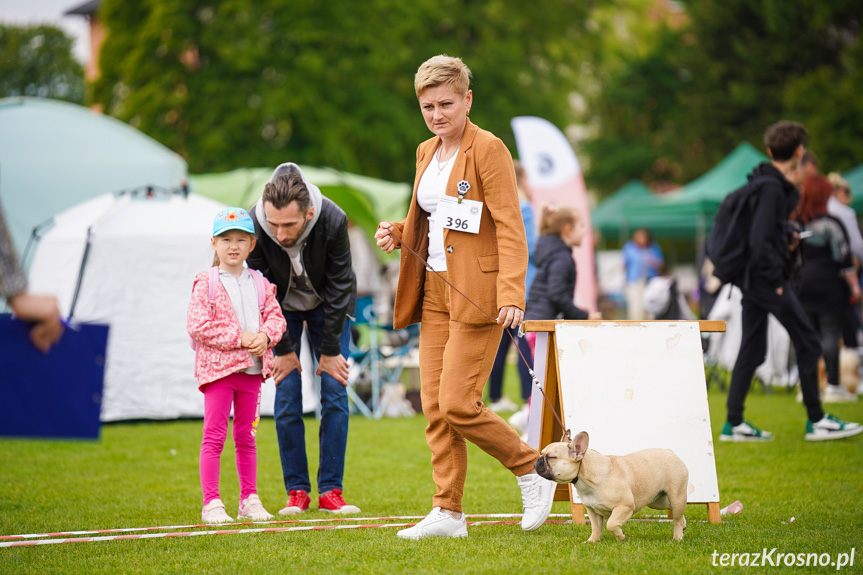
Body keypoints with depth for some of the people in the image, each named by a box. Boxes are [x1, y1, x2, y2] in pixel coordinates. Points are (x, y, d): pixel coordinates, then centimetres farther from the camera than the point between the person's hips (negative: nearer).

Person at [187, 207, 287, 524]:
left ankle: (250, 499, 19)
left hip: (252, 368, 5)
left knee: (246, 436, 13)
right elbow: (197, 325, -13)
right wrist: (239, 338, -16)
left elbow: (275, 316, 11)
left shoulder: (260, 284, 11)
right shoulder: (205, 284, -5)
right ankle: (211, 503, -4)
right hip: (217, 367, -5)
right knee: (214, 436, -5)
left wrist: (265, 335, -12)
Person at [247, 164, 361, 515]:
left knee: (335, 391, -7)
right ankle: (297, 491, 1)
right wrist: (283, 350, -14)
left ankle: (330, 490, -1)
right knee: (287, 396, -7)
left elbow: (338, 288, -22)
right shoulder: (254, 226, -33)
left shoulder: (333, 221, -34)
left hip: (326, 305, 0)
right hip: (282, 308, 0)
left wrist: (330, 351, -16)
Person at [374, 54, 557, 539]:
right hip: (435, 293, 8)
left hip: (477, 294, -8)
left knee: (458, 404, -12)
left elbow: (510, 227, -14)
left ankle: (535, 472, 7)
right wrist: (397, 233, 5)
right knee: (435, 406, 4)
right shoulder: (427, 153, 15)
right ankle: (448, 513, 9)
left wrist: (512, 294, -24)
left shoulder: (488, 149, -9)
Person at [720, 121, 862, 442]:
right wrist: (777, 280, -19)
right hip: (768, 281, -9)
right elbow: (760, 240, -24)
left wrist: (786, 239, 12)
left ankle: (734, 423, 10)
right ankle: (816, 421, 6)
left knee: (751, 350, 10)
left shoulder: (762, 183, 12)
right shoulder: (772, 188, -17)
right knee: (808, 344, 0)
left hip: (752, 282, 9)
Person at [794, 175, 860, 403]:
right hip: (830, 286, -5)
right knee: (831, 335, -3)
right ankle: (833, 387, -5)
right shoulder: (831, 223, -10)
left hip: (802, 286, 5)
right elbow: (843, 257, -8)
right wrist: (854, 284, -1)